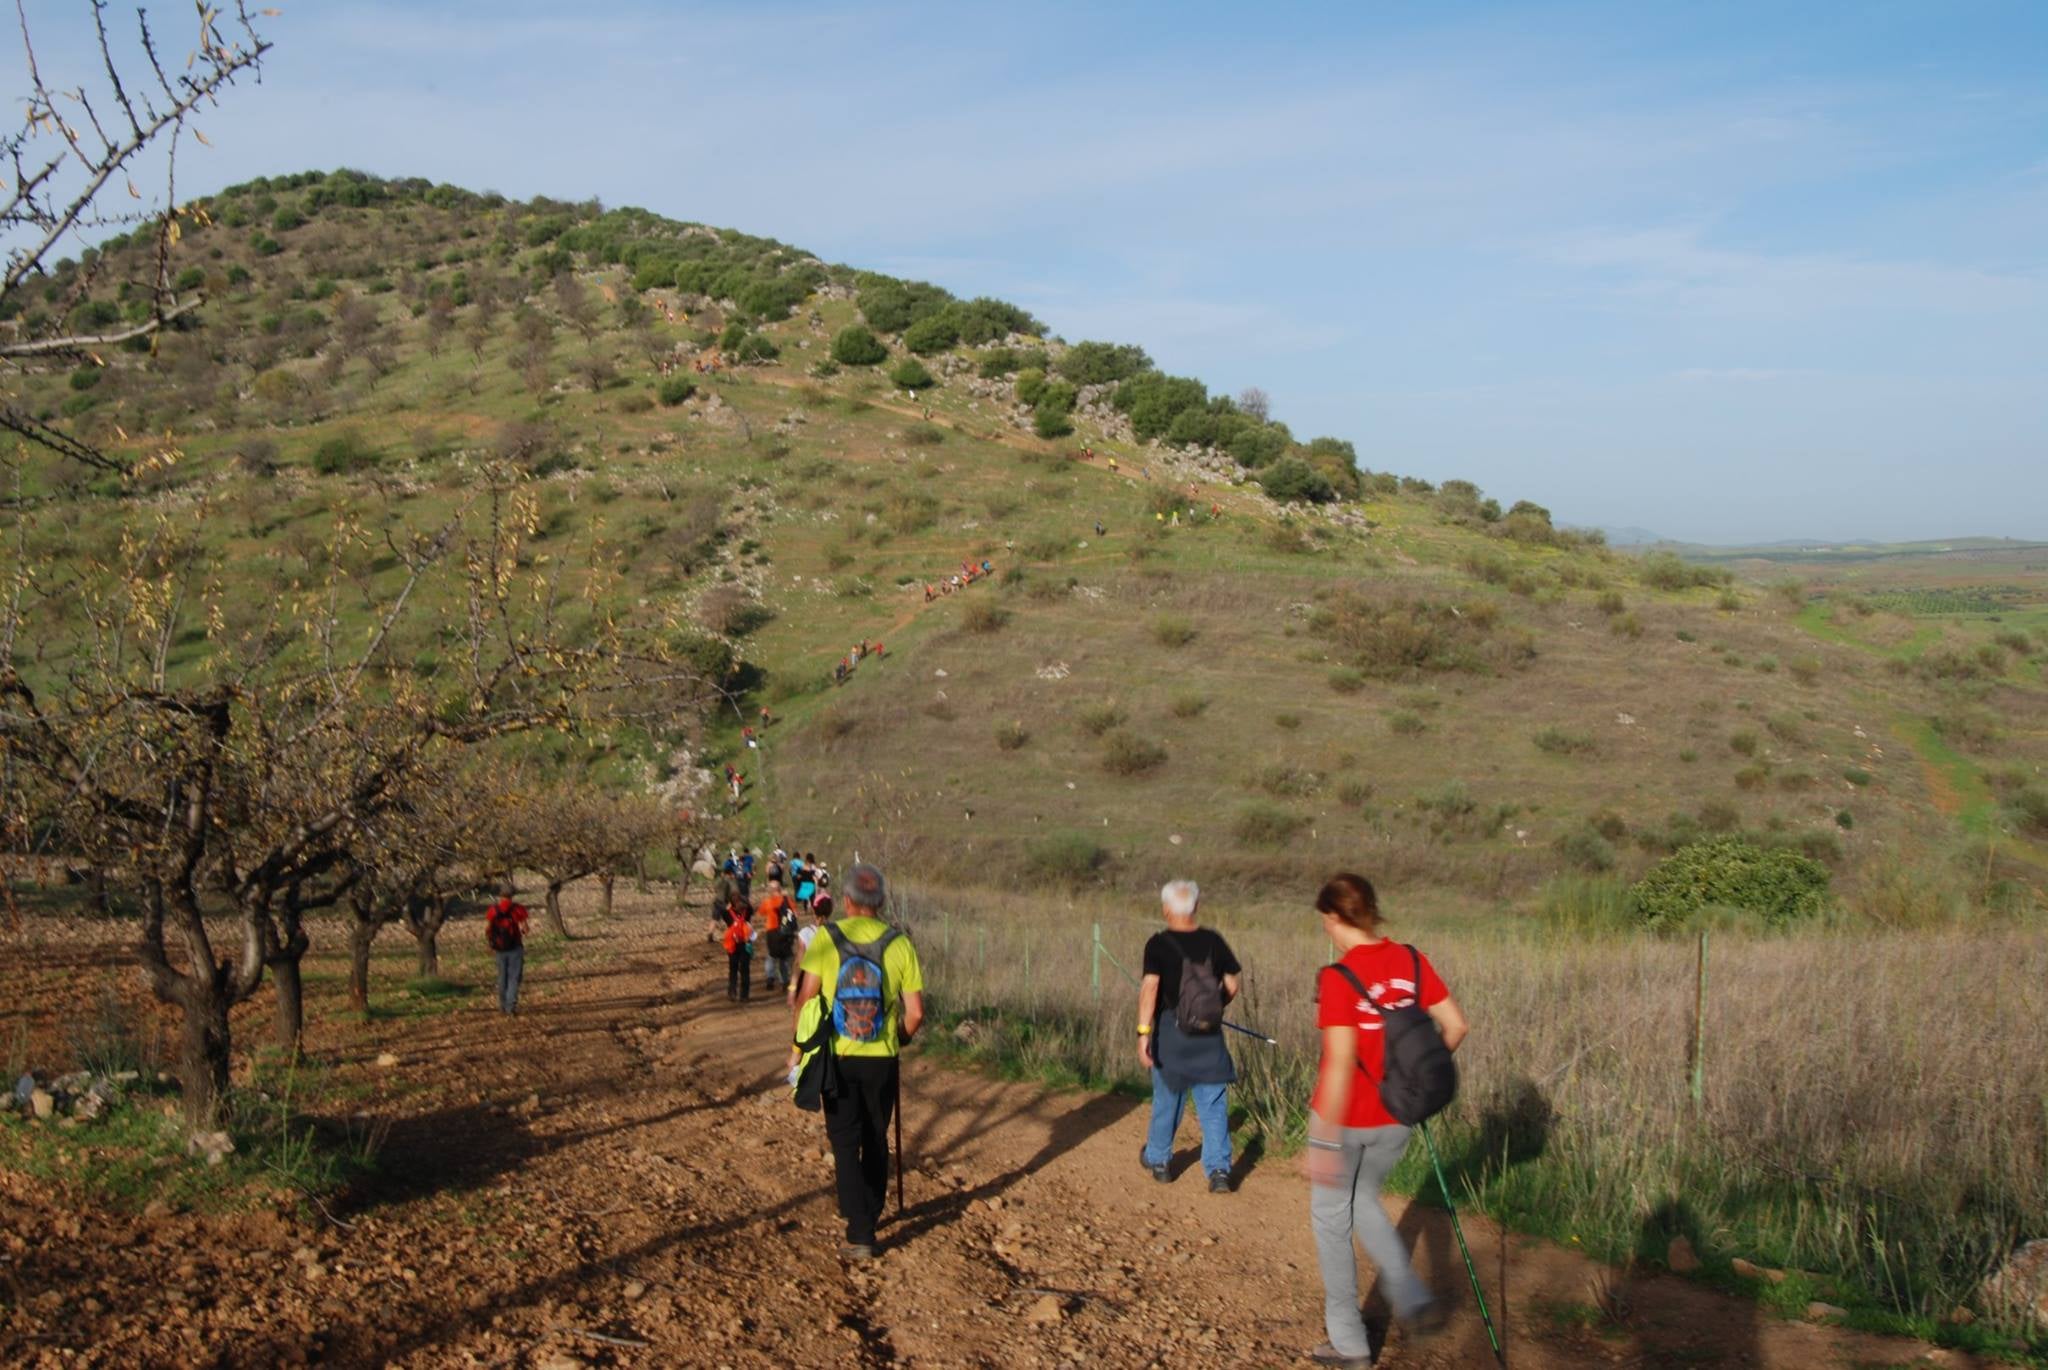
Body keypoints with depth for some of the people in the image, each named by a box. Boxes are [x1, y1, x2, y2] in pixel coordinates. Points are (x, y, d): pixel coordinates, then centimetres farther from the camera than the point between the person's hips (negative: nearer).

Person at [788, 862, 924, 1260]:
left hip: (838, 1058, -1)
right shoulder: (899, 944, -6)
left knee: (845, 1143, 5)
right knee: (876, 1142, 18)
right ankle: (869, 1217, 29)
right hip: (883, 1060, 1)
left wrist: (798, 1046, 4)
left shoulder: (825, 939, -9)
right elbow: (915, 1012, -5)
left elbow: (805, 998, -10)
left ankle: (859, 1235, -3)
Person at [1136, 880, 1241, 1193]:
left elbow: (1150, 985, -21)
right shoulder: (1213, 940, 0)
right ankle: (1218, 1170, -3)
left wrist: (1143, 1032, -24)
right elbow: (1232, 985, 5)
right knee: (1214, 1105, 6)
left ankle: (1157, 1160, 34)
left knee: (1167, 1100, 16)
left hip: (1171, 1032, -1)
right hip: (1210, 1036, 1)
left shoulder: (1158, 944, -10)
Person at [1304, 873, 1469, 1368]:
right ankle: (1413, 1300, 16)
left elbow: (1340, 1064, -24)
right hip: (1396, 1118, 5)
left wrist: (1325, 1142, -21)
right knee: (1362, 1201, 28)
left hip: (1345, 1118, -5)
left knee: (1331, 1216, 13)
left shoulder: (1338, 977, -21)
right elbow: (1456, 1026, -1)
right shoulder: (1411, 961, -4)